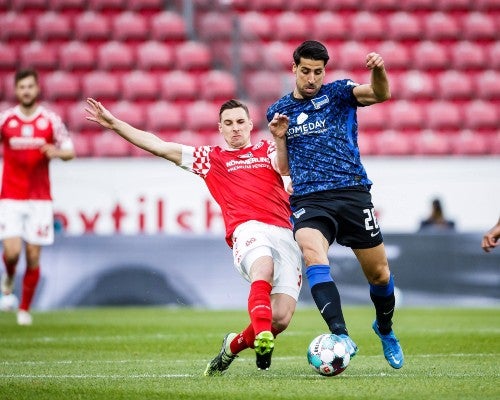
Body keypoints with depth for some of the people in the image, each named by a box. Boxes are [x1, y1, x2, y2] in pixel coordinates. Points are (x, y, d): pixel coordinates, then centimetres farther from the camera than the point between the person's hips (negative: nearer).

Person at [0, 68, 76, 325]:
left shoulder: (51, 120, 0)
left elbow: (70, 152, 3)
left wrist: (56, 152, -16)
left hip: (40, 198, 0)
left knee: (33, 257, 0)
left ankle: (25, 309, 15)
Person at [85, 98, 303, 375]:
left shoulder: (268, 150, 26)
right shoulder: (211, 158, 25)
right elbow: (159, 147, 23)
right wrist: (113, 123, 19)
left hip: (286, 234, 2)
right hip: (248, 229, -2)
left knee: (282, 317, -12)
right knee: (264, 266, -40)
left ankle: (235, 344, 15)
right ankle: (262, 334, -57)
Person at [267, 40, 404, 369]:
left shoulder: (338, 93, 5)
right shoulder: (279, 111, 14)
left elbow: (380, 94, -14)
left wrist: (378, 71, -35)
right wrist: (279, 138, 0)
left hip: (352, 193, -1)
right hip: (308, 200, 1)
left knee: (378, 272, 5)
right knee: (313, 255, -29)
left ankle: (385, 329, 36)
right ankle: (342, 337, -39)